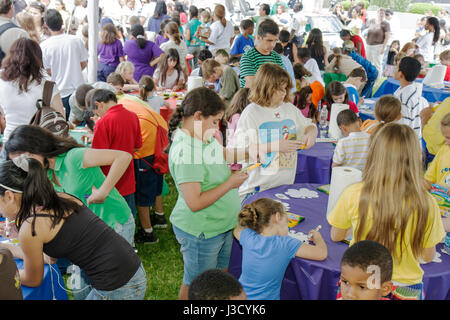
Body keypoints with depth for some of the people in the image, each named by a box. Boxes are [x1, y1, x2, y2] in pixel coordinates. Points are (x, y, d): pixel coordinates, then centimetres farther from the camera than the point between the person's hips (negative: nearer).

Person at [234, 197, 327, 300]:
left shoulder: (248, 237, -9)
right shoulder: (285, 244, -19)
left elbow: (237, 230, 17)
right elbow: (321, 254, -15)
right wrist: (317, 237, 4)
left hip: (240, 295, 5)